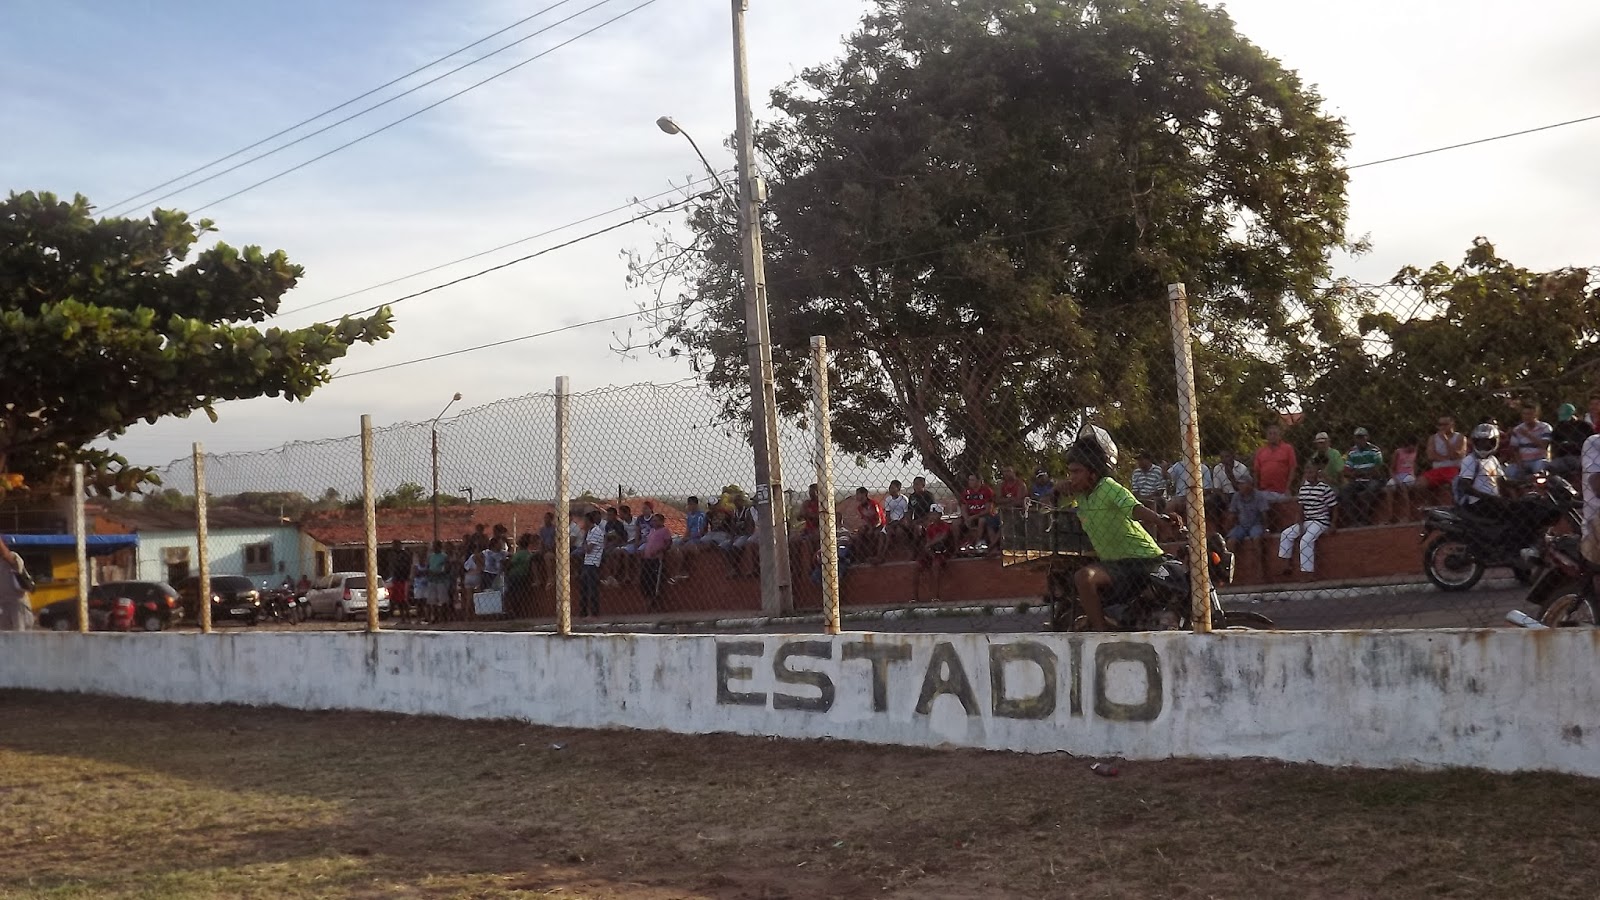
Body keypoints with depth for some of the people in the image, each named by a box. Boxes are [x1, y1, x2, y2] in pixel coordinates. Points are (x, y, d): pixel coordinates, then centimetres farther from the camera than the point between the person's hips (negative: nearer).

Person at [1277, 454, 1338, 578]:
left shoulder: (1325, 487, -12)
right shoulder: (1303, 487, 5)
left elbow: (1333, 508, -8)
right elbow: (1301, 509, 6)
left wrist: (1332, 526, -15)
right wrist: (1301, 526, -3)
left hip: (1321, 521, -7)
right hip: (1306, 521, 7)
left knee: (1306, 539, -28)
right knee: (1286, 534, -5)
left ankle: (1307, 571, -25)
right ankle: (1286, 567, 0)